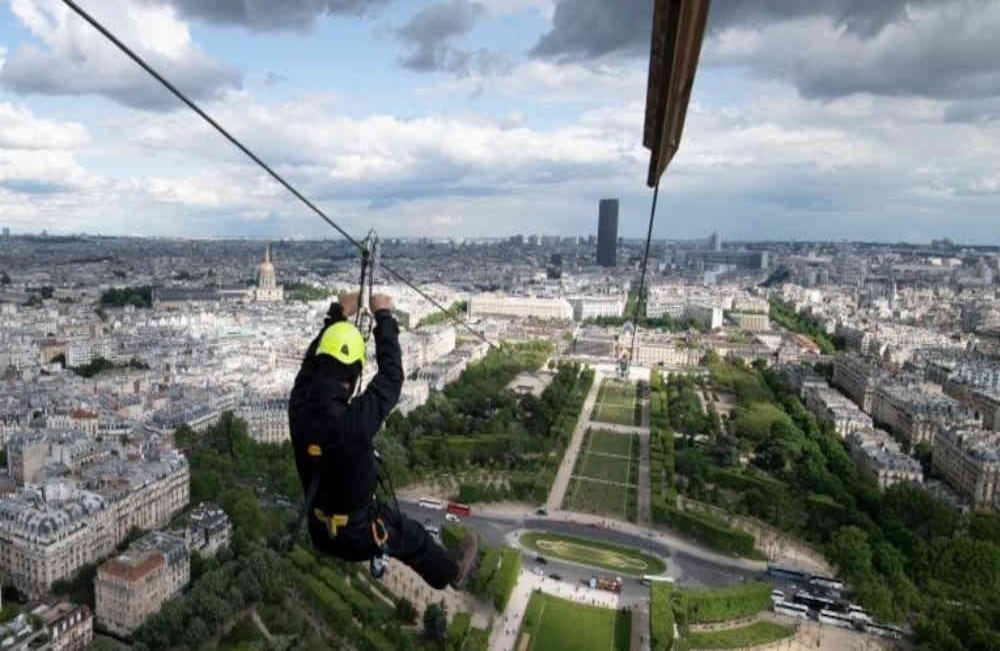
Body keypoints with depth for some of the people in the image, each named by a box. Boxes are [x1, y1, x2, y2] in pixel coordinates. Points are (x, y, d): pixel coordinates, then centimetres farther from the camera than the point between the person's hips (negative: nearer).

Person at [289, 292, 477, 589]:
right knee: (413, 536, 23)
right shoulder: (353, 420, -37)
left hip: (319, 532, 6)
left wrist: (338, 314, 4)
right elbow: (391, 377, -24)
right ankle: (451, 572, 49)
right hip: (358, 536, -5)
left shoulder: (299, 408, -19)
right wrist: (384, 316, -13)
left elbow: (311, 361, -1)